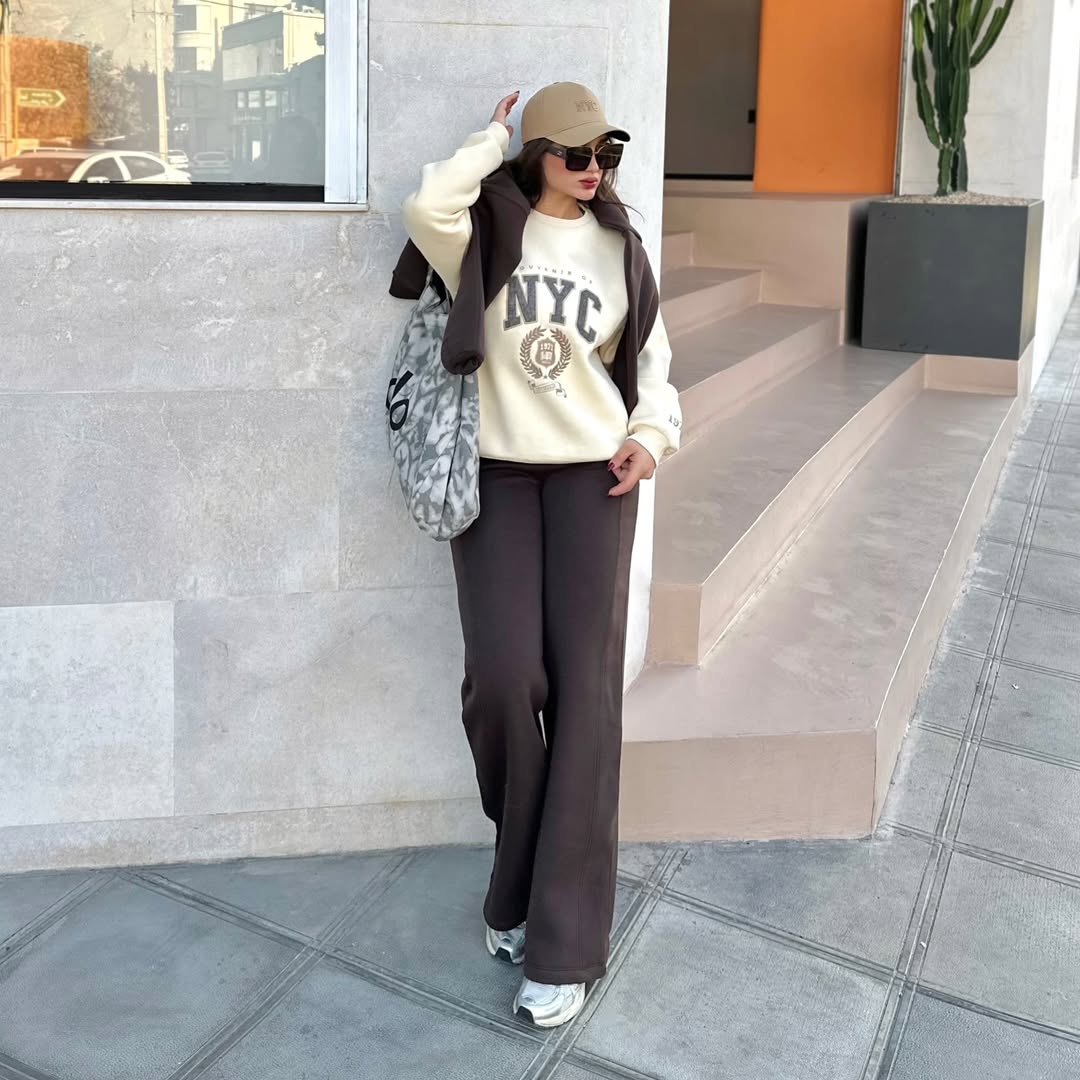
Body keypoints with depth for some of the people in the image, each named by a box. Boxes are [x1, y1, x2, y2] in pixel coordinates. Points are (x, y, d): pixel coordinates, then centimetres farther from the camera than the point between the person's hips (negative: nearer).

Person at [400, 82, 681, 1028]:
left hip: (591, 476, 1)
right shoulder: (489, 235, 2)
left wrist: (651, 434, -3)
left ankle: (566, 942, 2)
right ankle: (526, 871, 21)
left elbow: (653, 362, 17)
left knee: (583, 691, -5)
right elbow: (428, 209, -21)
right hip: (496, 475, -1)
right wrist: (493, 139, -5)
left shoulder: (618, 250, 9)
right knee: (503, 679, -12)